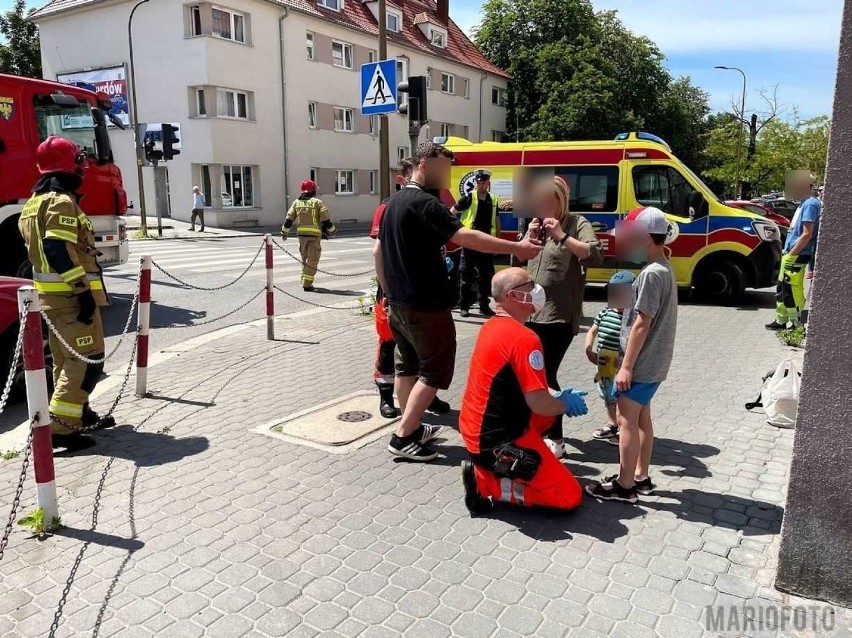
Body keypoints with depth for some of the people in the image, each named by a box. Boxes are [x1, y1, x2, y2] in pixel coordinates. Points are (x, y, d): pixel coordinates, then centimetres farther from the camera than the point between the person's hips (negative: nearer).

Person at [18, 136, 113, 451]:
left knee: (66, 358, 17)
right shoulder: (62, 202, -15)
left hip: (51, 294, 10)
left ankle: (79, 414, 29)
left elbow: (39, 250, 19)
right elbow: (58, 250, -26)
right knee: (87, 359, -8)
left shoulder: (35, 202, 16)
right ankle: (61, 427, -11)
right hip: (70, 294, -10)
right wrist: (83, 290, -26)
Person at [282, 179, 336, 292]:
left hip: (301, 234, 5)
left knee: (304, 258, 19)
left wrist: (284, 232, 20)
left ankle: (304, 281, 23)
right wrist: (332, 231, 8)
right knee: (312, 260, -2)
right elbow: (326, 219, -5)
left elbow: (289, 219, 9)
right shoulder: (317, 202, -3)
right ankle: (307, 284, -6)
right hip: (314, 234, -5)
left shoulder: (296, 202, 9)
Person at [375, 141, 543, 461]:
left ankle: (411, 426, 29)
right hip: (426, 305, -10)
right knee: (435, 369, 0)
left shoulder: (394, 202, 12)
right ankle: (402, 437, 3)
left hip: (399, 303, 10)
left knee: (408, 365, 18)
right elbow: (466, 237, -27)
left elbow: (378, 251, 17)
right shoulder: (424, 203, -17)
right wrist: (516, 248, -25)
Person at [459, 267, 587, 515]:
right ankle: (486, 482, -3)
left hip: (474, 428, 9)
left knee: (553, 406, 26)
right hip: (497, 439, -9)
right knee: (570, 496, 1)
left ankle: (502, 466, 17)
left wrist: (558, 396, 11)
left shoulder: (491, 326, 6)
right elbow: (538, 404, -24)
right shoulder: (524, 339, -23)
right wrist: (566, 404, -2)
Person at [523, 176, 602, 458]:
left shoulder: (577, 224, -5)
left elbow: (596, 256, -19)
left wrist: (562, 237, -25)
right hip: (531, 313, 7)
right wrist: (529, 237, -3)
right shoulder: (537, 224, 15)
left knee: (546, 375, -9)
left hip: (559, 316, -7)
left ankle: (556, 439, 5)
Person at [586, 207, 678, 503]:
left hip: (642, 363, -10)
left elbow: (642, 324, -22)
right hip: (654, 361, 10)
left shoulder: (651, 273, -20)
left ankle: (624, 486, 7)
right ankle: (641, 477, 28)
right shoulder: (664, 268, 11)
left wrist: (626, 365, -18)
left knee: (627, 421, -2)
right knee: (642, 418, 17)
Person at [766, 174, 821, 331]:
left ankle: (796, 324, 3)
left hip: (797, 256, -10)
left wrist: (791, 254, -18)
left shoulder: (810, 204, -14)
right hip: (792, 254, 10)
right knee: (782, 289, 16)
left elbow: (807, 234, -20)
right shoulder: (805, 203, 15)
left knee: (792, 291, -5)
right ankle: (781, 321, 25)